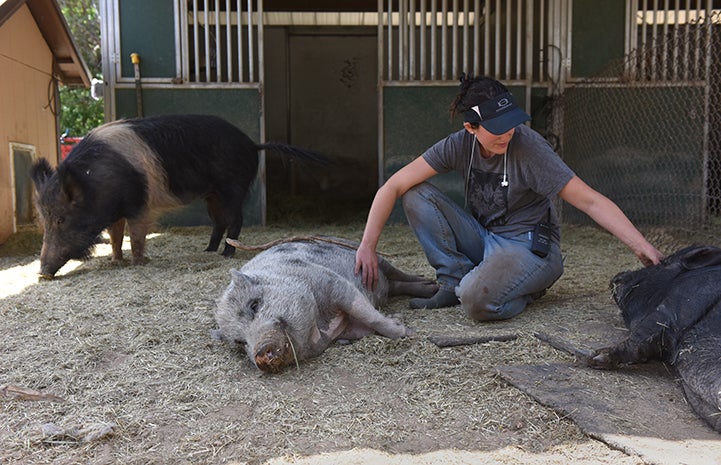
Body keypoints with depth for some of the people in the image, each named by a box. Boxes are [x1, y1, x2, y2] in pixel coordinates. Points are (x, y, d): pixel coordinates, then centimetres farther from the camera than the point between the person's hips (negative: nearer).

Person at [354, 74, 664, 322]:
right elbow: (394, 186, -10)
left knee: (477, 301, -35)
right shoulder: (459, 145, -9)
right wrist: (367, 246, -18)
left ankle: (526, 287, 0)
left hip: (529, 247, -5)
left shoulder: (528, 147, -20)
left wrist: (642, 246, -28)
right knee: (417, 196, -12)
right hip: (482, 238, 5)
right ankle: (457, 282, -5)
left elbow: (589, 201, -20)